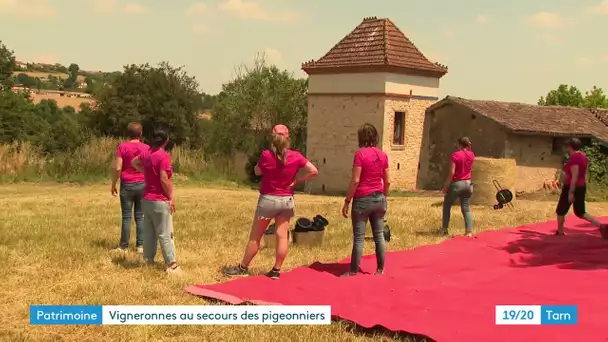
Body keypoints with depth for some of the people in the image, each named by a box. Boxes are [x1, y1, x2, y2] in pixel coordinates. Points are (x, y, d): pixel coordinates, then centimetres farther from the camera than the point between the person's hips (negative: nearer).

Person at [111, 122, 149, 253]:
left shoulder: (122, 147, -6)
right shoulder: (147, 148, 0)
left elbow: (117, 168, -9)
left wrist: (113, 185, 1)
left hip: (127, 185, -2)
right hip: (143, 185, 2)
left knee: (126, 217, 3)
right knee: (140, 216, 8)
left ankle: (124, 246, 7)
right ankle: (140, 245, 9)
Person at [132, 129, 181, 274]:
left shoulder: (146, 154, 7)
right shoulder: (164, 156, -17)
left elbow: (135, 162, 28)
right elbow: (164, 179, -21)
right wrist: (171, 197, -12)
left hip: (147, 199, 8)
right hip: (160, 201, -7)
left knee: (149, 232, 13)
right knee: (165, 234, -5)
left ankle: (148, 261, 19)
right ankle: (172, 265, -4)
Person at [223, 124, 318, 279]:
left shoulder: (266, 155, -15)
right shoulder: (296, 156, -7)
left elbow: (257, 171, 2)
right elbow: (314, 171, -6)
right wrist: (296, 181, -2)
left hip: (268, 199, -2)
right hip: (286, 200, 2)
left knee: (255, 236, 7)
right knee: (282, 236, 6)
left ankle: (242, 268, 18)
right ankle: (276, 271, 11)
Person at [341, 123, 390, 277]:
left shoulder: (360, 153, -13)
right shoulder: (383, 155, 4)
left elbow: (355, 181, -15)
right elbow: (387, 181, 8)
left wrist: (347, 201, -9)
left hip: (363, 199, -5)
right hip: (378, 199, 5)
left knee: (359, 238, 0)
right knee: (379, 236, 12)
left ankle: (354, 271, 6)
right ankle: (380, 269, 18)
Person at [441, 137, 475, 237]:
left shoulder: (455, 155, -14)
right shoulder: (471, 155, 3)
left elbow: (451, 173, -18)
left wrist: (446, 186, -9)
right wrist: (467, 149, 17)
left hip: (456, 184, -5)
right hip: (467, 184, 5)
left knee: (447, 205, 14)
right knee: (466, 208, 8)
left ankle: (444, 229, 16)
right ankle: (469, 231, -3)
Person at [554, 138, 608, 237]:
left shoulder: (573, 158, -19)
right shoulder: (583, 156, 10)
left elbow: (574, 177, -23)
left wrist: (571, 193, -22)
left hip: (572, 188, -9)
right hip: (581, 187, 9)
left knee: (560, 211, 9)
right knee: (580, 212, 14)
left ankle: (560, 233, 20)